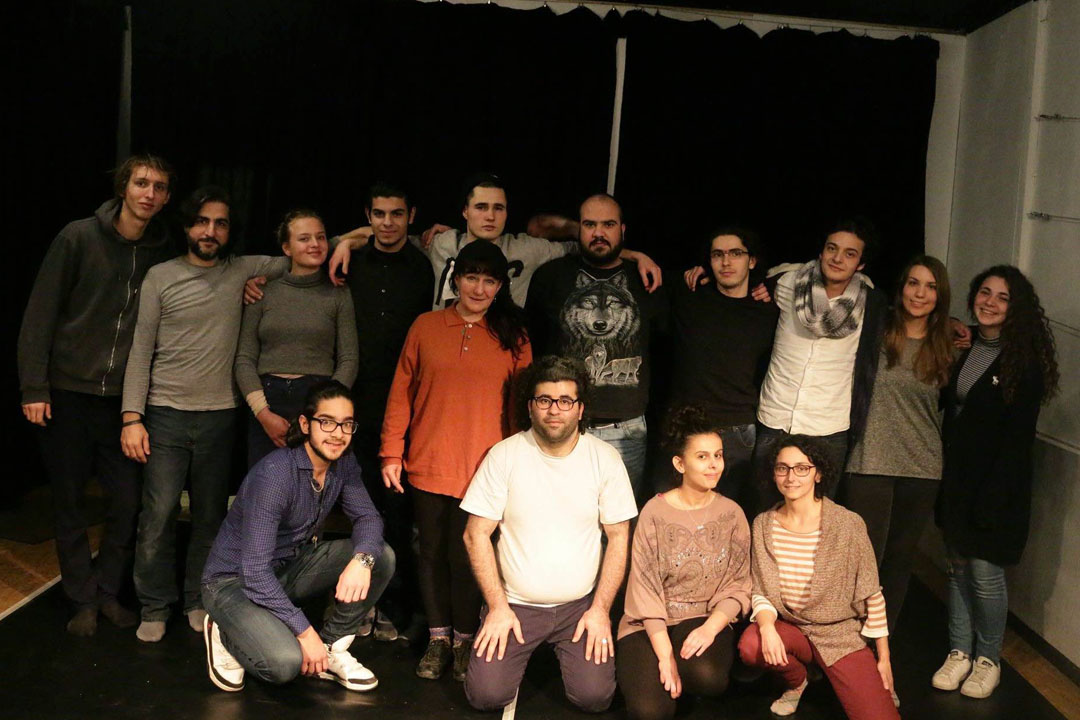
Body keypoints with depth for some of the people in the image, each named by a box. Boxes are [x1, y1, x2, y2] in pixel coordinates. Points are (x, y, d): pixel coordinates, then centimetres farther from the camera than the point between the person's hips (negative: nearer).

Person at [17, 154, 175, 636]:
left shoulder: (164, 253, 2)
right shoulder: (79, 237, -6)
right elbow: (40, 313, -5)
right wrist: (34, 387, -9)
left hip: (124, 397, 2)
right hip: (67, 392, -2)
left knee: (128, 500, 3)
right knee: (69, 501, 7)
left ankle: (108, 591, 23)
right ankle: (83, 600, 22)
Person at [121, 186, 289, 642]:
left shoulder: (243, 271, 6)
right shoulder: (160, 277, 3)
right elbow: (141, 351, 1)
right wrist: (132, 416, -6)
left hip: (220, 415, 2)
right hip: (166, 412, -1)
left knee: (211, 515, 8)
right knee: (159, 514, -4)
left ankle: (199, 601, 23)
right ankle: (155, 609, 12)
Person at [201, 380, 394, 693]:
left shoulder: (343, 463, -7)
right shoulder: (274, 474, -29)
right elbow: (255, 570, -30)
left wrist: (362, 559, -30)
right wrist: (304, 631, -29)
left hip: (291, 566, 7)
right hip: (235, 579, -7)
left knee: (382, 557, -12)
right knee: (285, 663, -31)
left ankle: (331, 650, 2)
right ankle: (226, 634, 2)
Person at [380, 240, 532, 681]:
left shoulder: (513, 338, 3)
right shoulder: (426, 327, 3)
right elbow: (402, 392, 5)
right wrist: (391, 453, 2)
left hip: (483, 470, -1)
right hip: (428, 465, 2)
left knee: (466, 557, 2)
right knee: (433, 553, 11)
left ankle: (465, 640, 22)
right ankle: (439, 638, 28)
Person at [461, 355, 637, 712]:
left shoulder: (605, 458, -4)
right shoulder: (504, 455, -8)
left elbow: (618, 537, 0)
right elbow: (476, 535, -5)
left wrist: (600, 609, -6)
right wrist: (498, 607, -9)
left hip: (581, 605, 0)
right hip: (514, 603, 0)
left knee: (594, 696, -15)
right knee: (485, 695, -13)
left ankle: (564, 651, 18)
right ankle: (524, 652, 20)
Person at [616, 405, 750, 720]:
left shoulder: (731, 514, 1)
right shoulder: (655, 513, -7)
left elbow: (738, 585, 0)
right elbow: (645, 589, -8)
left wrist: (710, 628, -19)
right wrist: (664, 654, -16)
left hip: (707, 620, 1)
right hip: (651, 624, -1)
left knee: (708, 677, -32)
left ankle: (683, 677, 4)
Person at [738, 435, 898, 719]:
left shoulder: (848, 525, -14)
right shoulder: (763, 525, -4)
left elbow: (871, 596, -7)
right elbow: (760, 591, 0)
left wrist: (884, 660, -2)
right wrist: (767, 626, -21)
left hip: (841, 633, -3)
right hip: (788, 628, 3)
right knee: (751, 646, -30)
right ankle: (796, 681, 5)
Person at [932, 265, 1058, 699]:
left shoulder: (1025, 361, -10)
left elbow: (1017, 436, -13)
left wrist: (991, 497, -17)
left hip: (997, 486, -5)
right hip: (955, 480, 5)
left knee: (985, 574, 1)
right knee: (958, 568, 12)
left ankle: (988, 659, 20)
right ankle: (960, 651, 25)